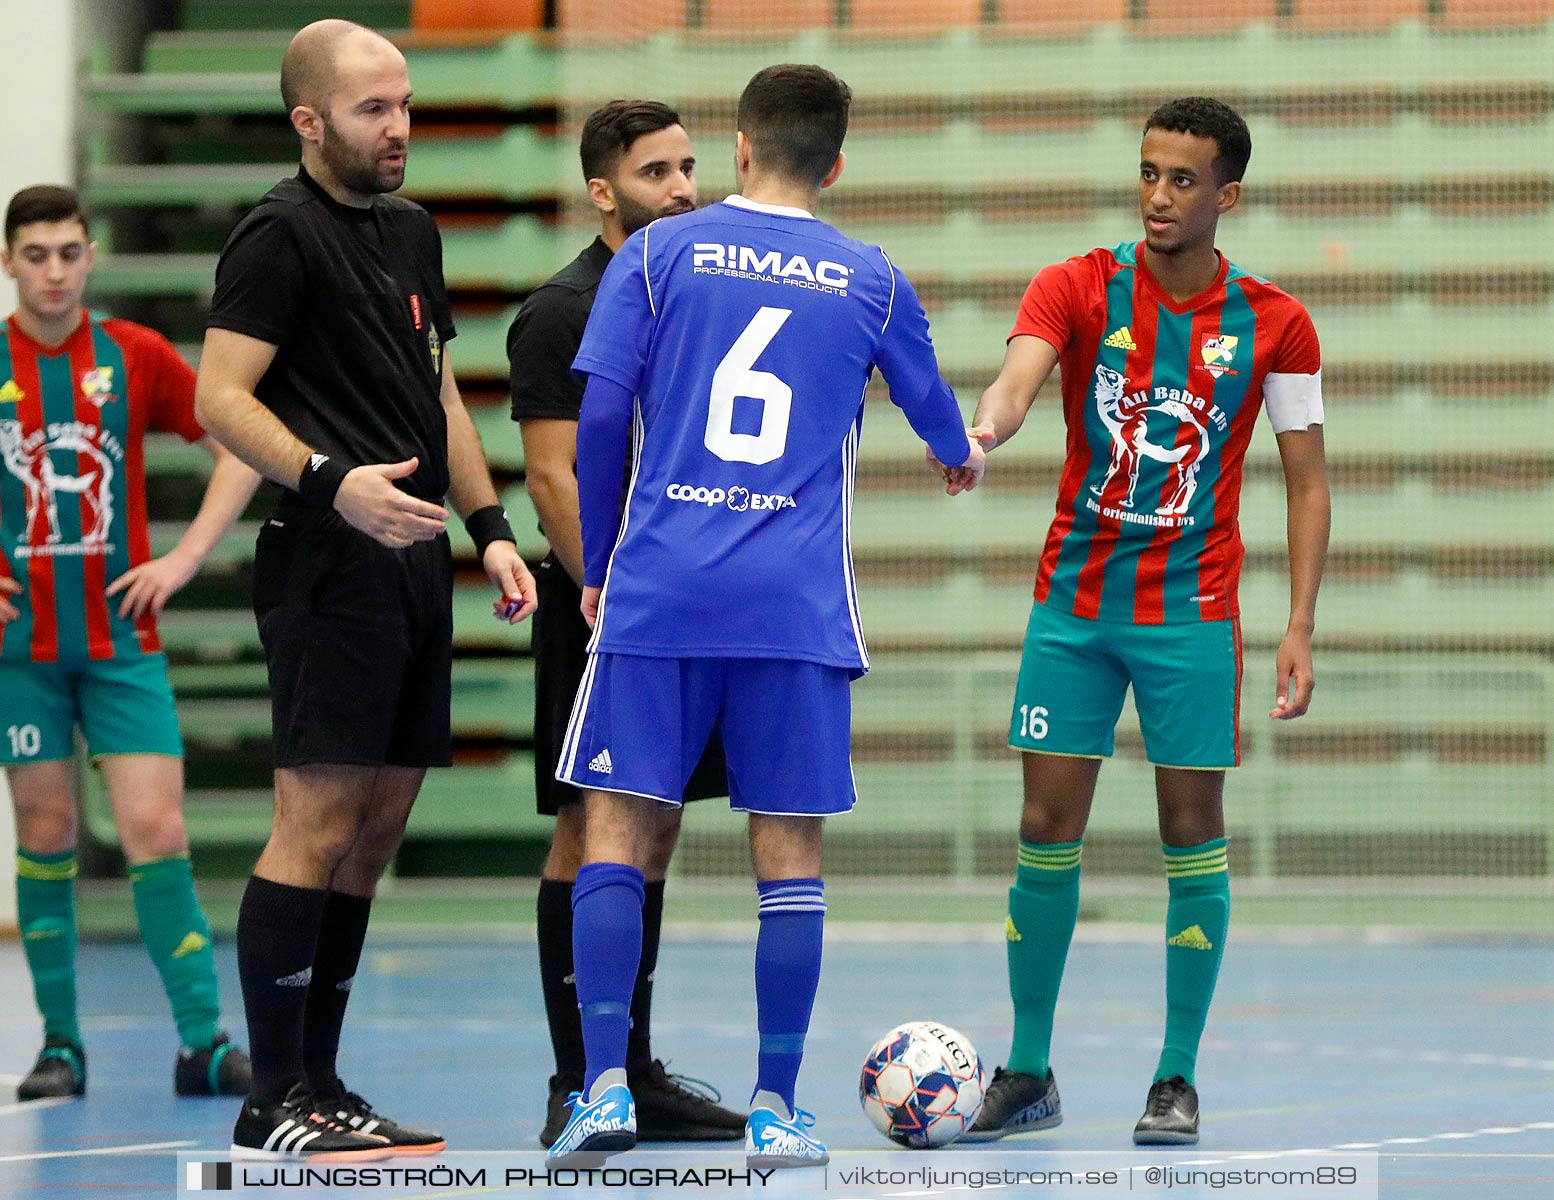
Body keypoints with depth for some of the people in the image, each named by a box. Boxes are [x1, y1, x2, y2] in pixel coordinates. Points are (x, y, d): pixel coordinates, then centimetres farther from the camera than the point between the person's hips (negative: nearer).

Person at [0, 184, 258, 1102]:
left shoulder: (136, 356, 0)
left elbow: (243, 450, 7)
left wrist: (184, 560, -1)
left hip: (123, 639, 0)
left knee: (157, 832, -7)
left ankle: (203, 1043, -7)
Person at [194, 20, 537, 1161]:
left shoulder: (411, 230, 18)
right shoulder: (282, 233, -7)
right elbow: (222, 397, -13)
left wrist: (491, 529, 17)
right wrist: (332, 481, -26)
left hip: (414, 564, 9)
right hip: (331, 566, -9)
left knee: (380, 823, 9)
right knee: (319, 820, -10)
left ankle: (320, 1084, 14)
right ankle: (275, 1105, -7)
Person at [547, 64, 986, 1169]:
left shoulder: (659, 253, 4)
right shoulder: (870, 281, 8)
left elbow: (599, 415, 0)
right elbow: (932, 405, 24)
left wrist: (596, 566, 11)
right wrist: (965, 458, 48)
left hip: (657, 584, -1)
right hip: (799, 602, 1)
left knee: (618, 829, 3)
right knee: (790, 847, 5)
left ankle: (607, 1087, -7)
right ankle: (777, 1109, 5)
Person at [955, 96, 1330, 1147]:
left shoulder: (1273, 324, -2)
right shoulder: (1078, 289, -3)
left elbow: (1308, 481, 2)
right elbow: (1017, 381, -22)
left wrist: (1301, 626, -6)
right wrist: (983, 430, -46)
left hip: (1193, 611, -1)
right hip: (1074, 603, 1)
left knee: (1193, 833, -2)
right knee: (1049, 830, 0)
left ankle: (1179, 1079, 7)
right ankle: (1030, 1074, 10)